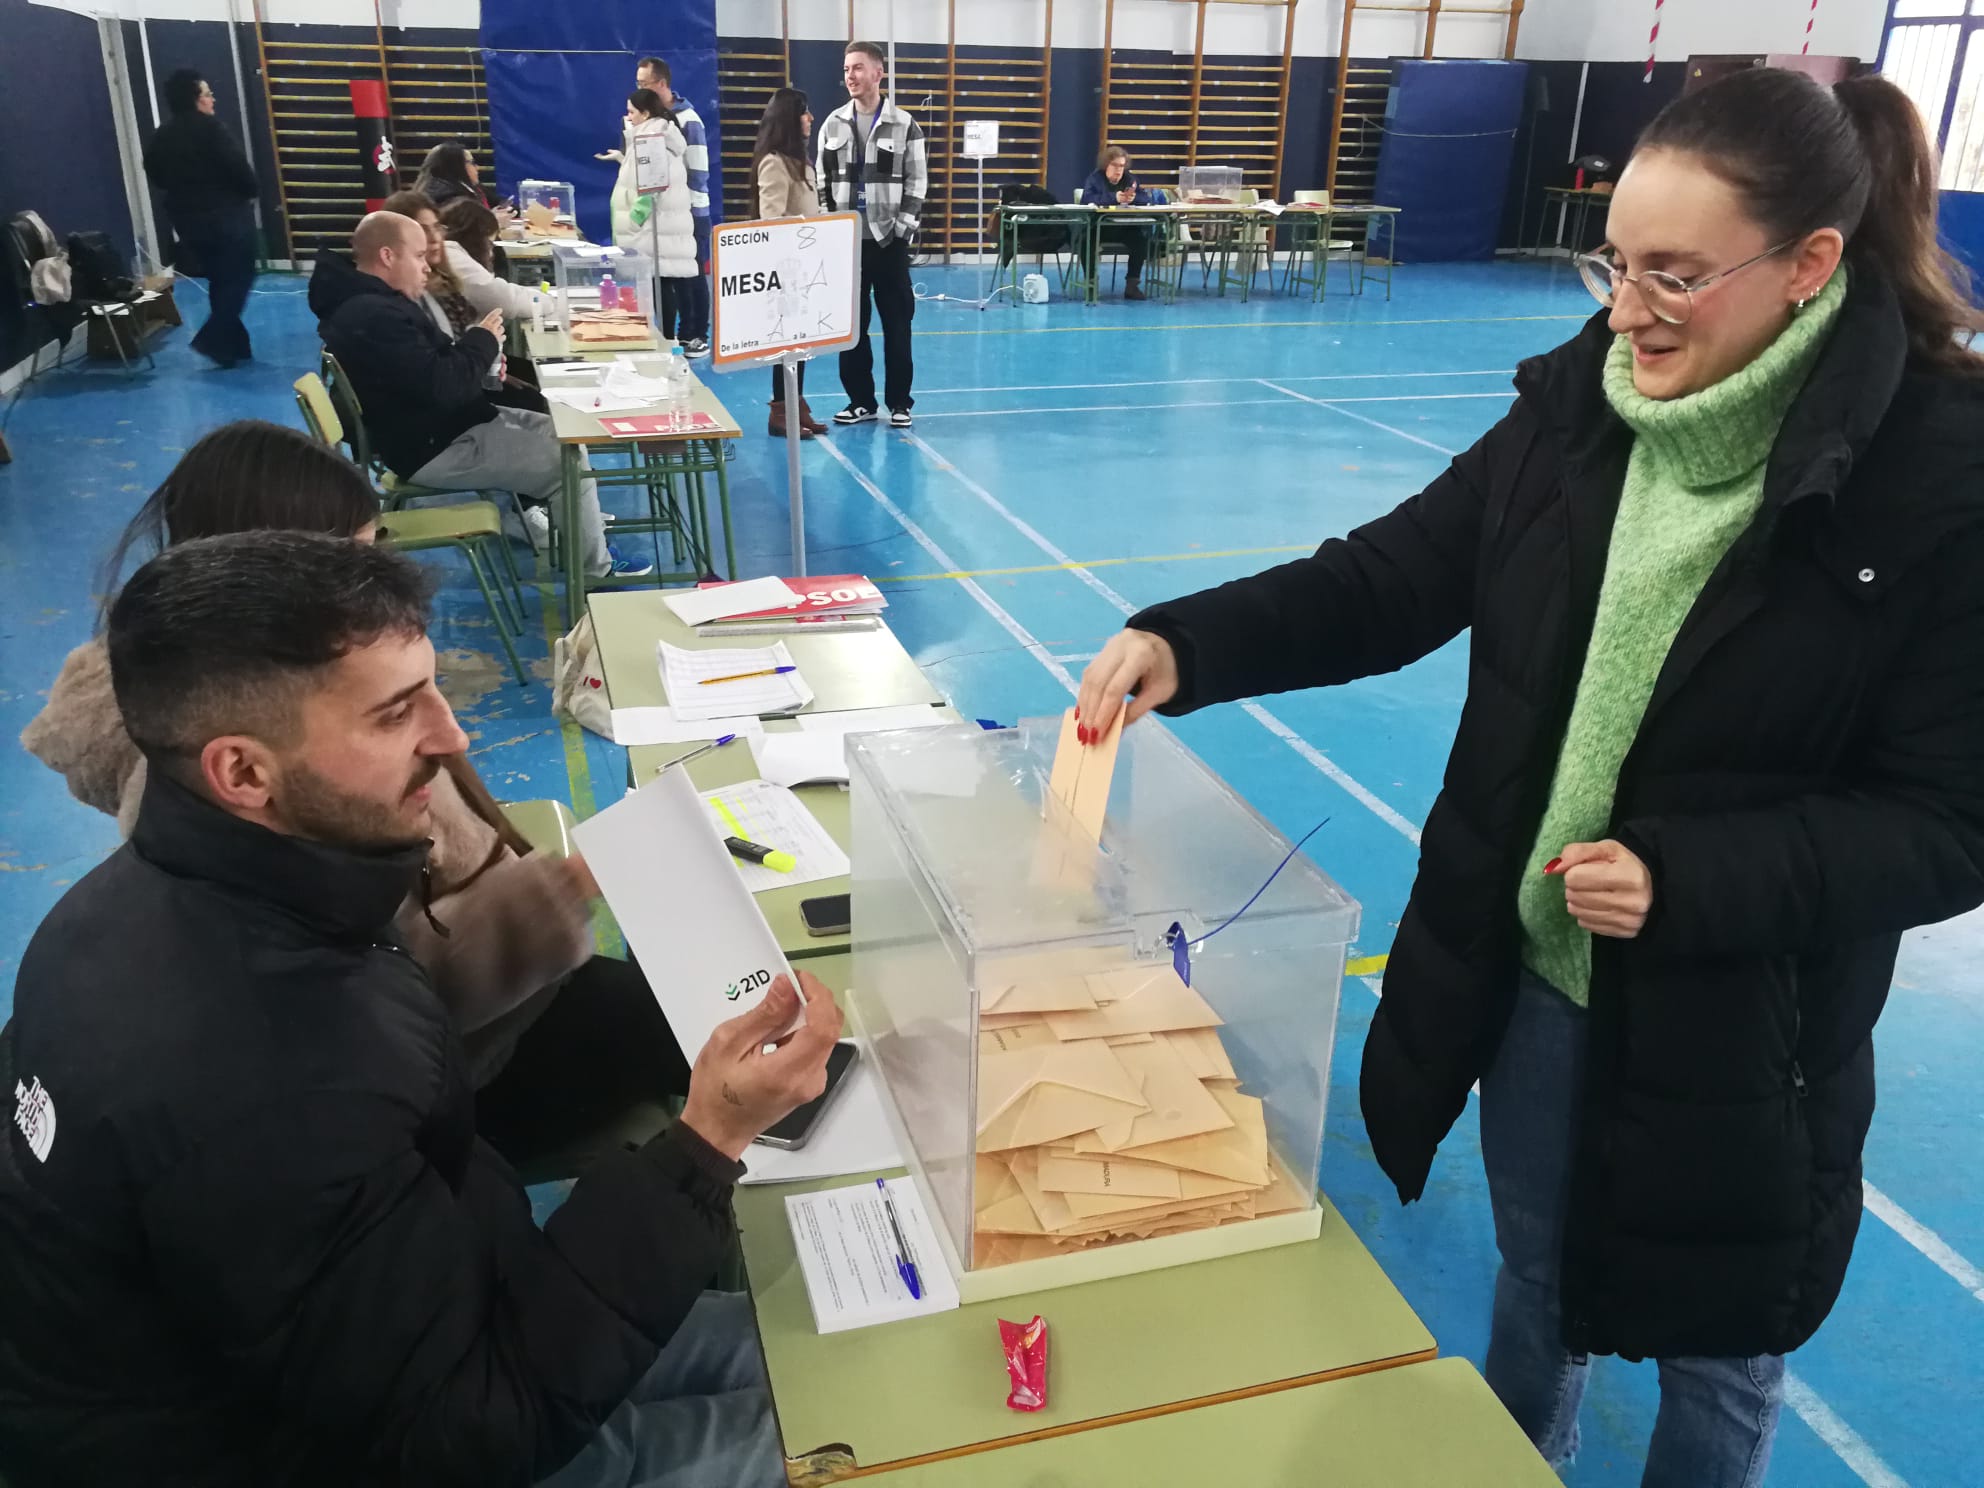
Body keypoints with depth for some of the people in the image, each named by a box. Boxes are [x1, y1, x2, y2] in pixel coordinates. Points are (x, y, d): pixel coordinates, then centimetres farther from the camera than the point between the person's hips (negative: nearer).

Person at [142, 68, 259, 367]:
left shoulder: (162, 135, 8)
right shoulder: (209, 127, -14)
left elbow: (156, 175, 14)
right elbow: (238, 167, -18)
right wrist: (250, 192, 1)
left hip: (188, 219, 7)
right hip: (226, 216, -7)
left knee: (219, 280, 16)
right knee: (237, 278, 0)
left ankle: (233, 343, 18)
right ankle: (212, 339, -12)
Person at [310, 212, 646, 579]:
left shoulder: (375, 301, 8)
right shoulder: (373, 317, -27)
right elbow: (442, 387, -30)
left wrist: (480, 357, -1)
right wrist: (483, 341, -13)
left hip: (446, 424, 11)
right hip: (434, 447, -11)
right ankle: (596, 568, 8)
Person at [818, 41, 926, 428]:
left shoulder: (904, 125, 0)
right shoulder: (833, 125, 8)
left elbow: (917, 183, -1)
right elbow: (823, 182, 11)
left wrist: (902, 226, -10)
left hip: (888, 240, -3)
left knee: (897, 322, 1)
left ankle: (899, 401, 10)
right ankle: (860, 400, 14)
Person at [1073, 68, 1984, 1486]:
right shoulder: (1582, 403, -6)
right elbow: (1393, 579, -2)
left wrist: (1687, 878, -28)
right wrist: (1184, 643, -16)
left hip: (1736, 1034, -4)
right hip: (1524, 974, 5)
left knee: (1717, 1358, 21)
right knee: (1534, 1280, 29)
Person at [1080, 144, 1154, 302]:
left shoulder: (1129, 179, 10)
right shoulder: (1095, 177, -2)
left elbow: (1146, 198, -1)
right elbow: (1087, 198, -22)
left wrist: (1134, 198, -24)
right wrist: (1114, 198, -30)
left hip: (1125, 228, 4)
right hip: (1098, 227, -4)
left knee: (1141, 239, -21)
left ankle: (1132, 285, -10)